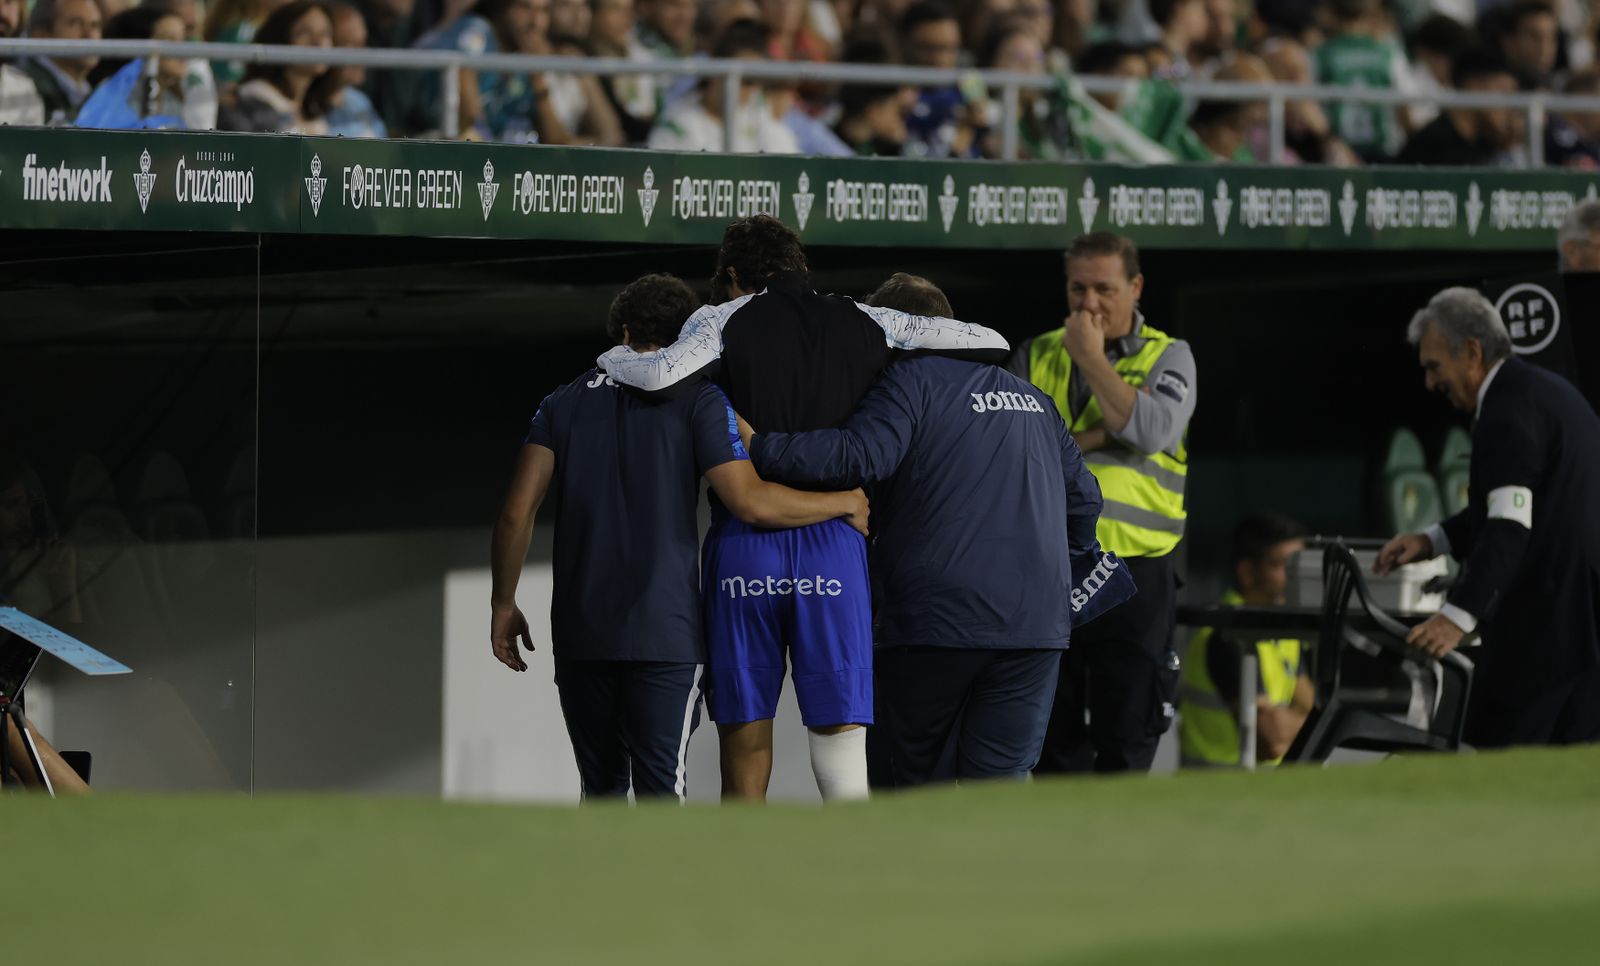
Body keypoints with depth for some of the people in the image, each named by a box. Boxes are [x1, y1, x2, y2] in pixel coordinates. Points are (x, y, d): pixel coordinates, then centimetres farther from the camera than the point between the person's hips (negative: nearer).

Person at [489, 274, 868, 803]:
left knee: (601, 789, 14)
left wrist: (503, 605, 11)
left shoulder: (563, 402, 11)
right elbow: (751, 501, -10)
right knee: (660, 787, -6)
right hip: (664, 634, -4)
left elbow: (517, 513, 2)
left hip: (581, 633, 4)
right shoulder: (697, 399, 0)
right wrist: (844, 503, 4)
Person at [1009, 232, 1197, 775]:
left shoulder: (1167, 358, 6)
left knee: (1125, 737, -4)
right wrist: (1094, 437, -11)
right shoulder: (1035, 357, 12)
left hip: (1134, 571, -2)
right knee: (1055, 734, 6)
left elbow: (1153, 430, -14)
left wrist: (1092, 360, -8)